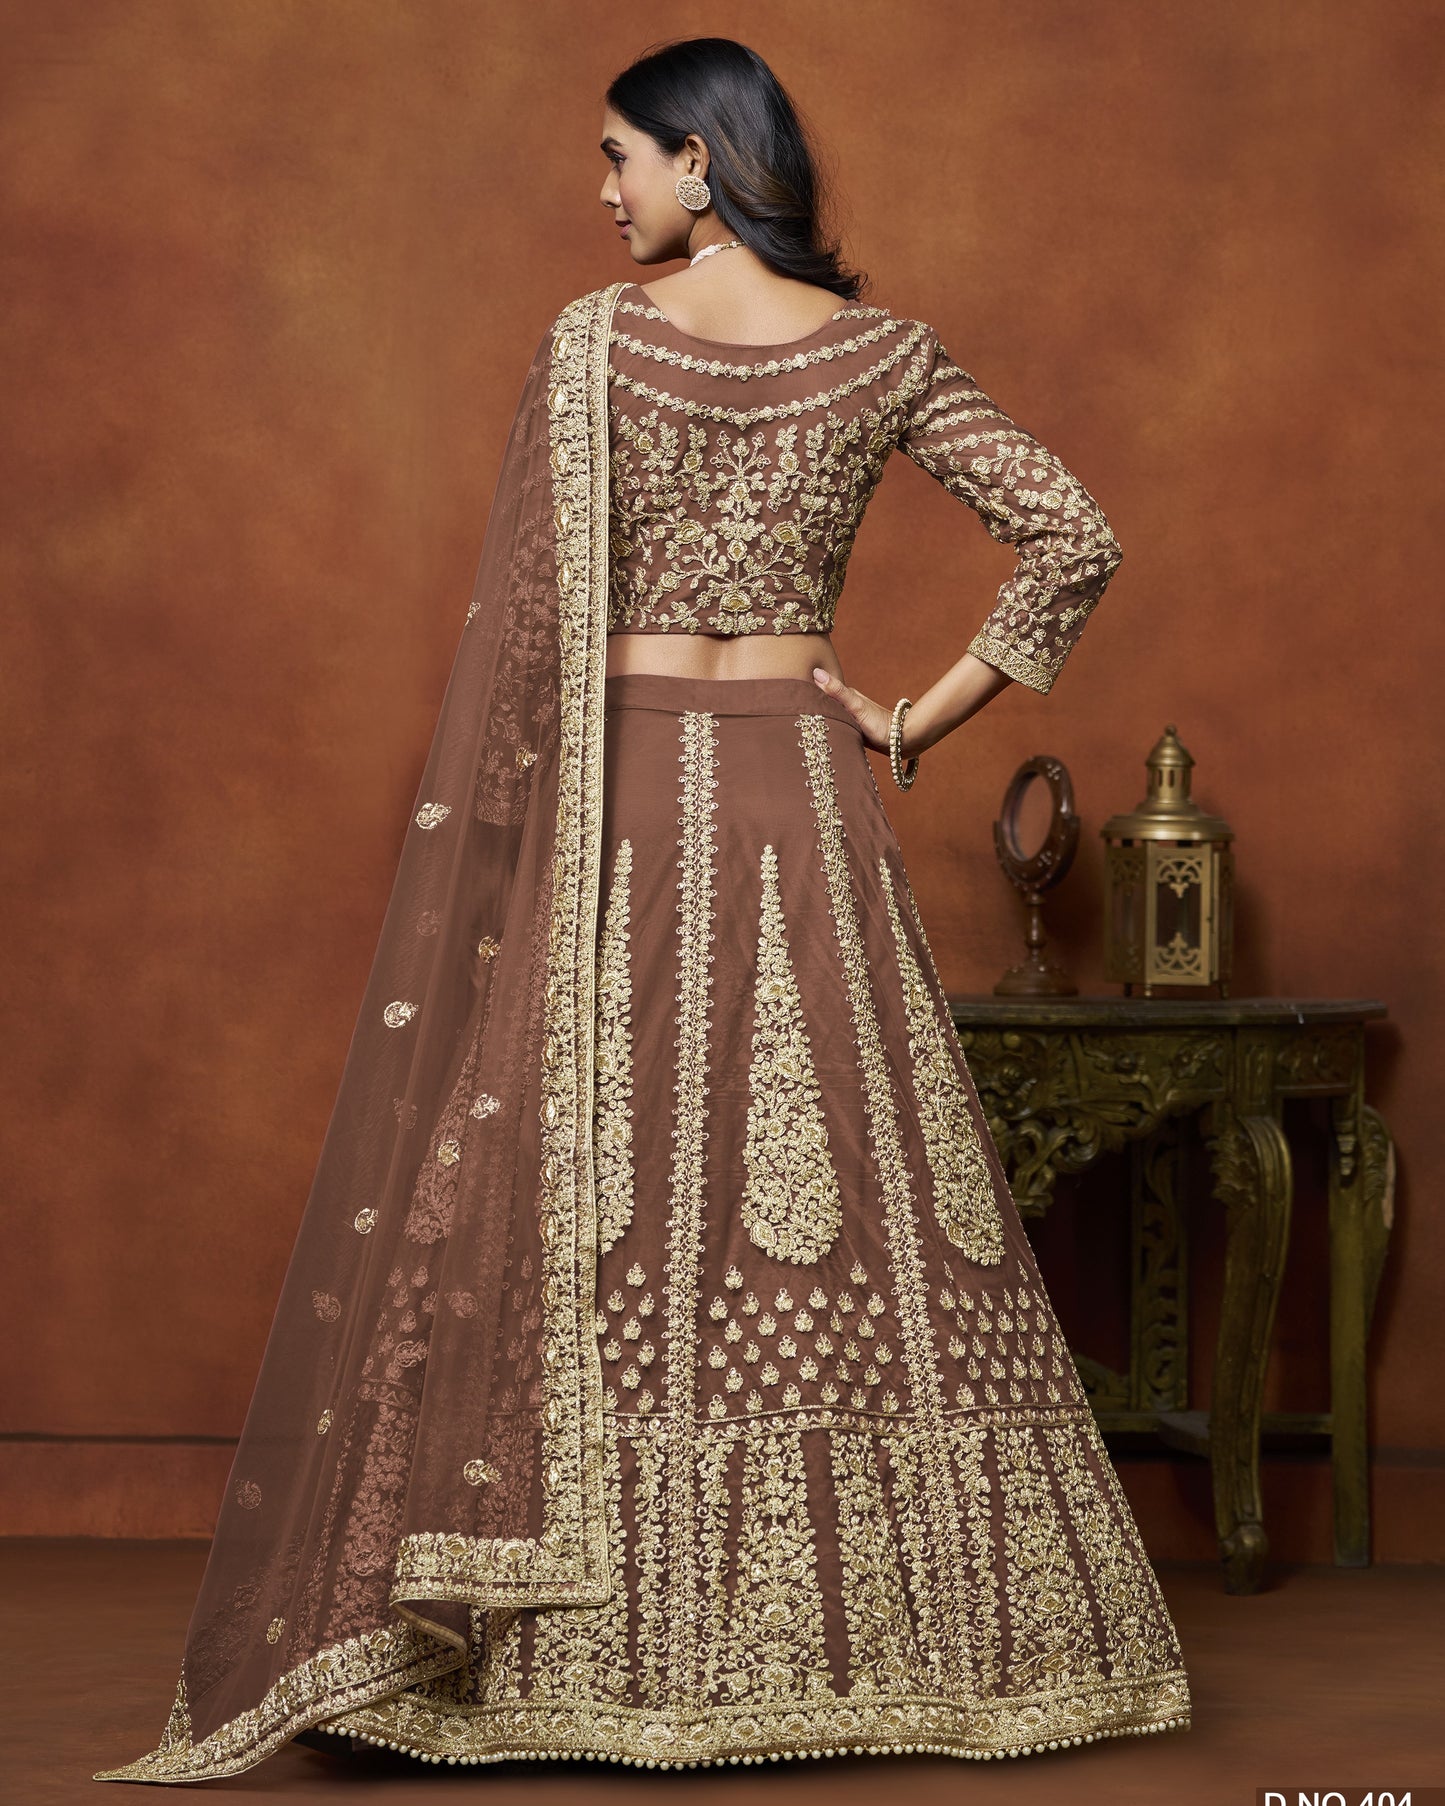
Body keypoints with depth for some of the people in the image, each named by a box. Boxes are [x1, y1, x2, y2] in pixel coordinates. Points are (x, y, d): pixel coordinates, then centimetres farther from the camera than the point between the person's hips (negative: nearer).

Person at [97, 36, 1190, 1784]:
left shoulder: (594, 340, -7)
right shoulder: (883, 355, 2)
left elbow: (531, 621, -9)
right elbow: (1075, 539, -1)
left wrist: (480, 852, -3)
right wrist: (921, 721, 3)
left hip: (616, 802, -3)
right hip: (800, 799, 3)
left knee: (587, 1206, 1)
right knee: (841, 1186, 7)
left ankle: (605, 1647, 2)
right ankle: (907, 1623, 11)